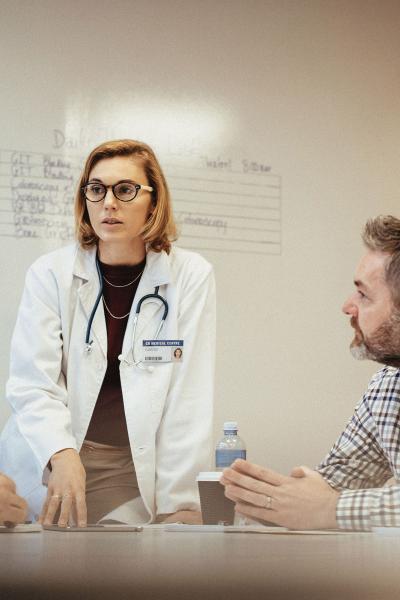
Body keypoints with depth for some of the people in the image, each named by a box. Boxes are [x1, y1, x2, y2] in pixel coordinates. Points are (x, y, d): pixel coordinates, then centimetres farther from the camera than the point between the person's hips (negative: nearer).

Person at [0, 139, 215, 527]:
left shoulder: (191, 276, -1)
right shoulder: (50, 274, 0)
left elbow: (189, 397, -4)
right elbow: (32, 384, -8)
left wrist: (180, 503, -10)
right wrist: (62, 456, -27)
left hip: (134, 474, 0)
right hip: (43, 471, 0)